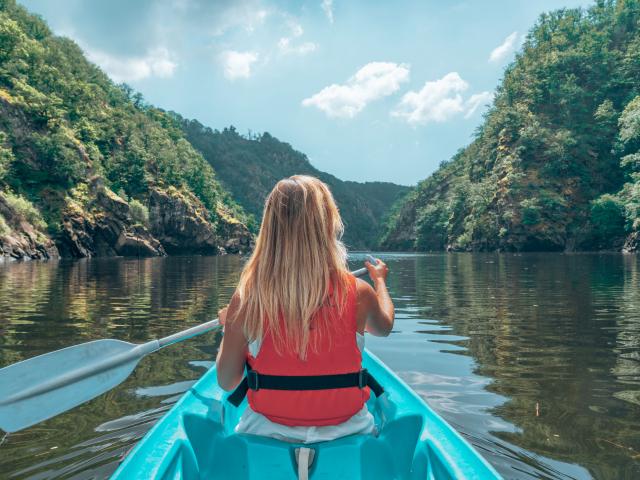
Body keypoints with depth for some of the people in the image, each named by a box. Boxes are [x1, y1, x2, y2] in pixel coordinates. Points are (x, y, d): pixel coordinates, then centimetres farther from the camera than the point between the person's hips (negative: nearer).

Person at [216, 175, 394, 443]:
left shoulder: (246, 298, -19)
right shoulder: (358, 293, -16)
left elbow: (227, 382, -6)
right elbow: (384, 327, 9)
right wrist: (380, 280, 29)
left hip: (268, 433, 0)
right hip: (346, 433, 1)